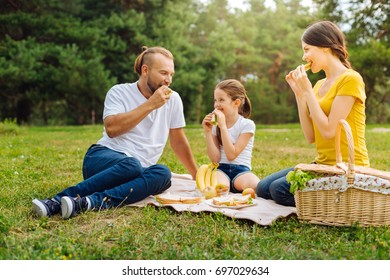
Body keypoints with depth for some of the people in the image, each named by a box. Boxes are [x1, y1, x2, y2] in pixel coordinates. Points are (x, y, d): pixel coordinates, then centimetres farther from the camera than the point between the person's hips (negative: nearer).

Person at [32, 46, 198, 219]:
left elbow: (178, 141, 18)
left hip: (139, 169, 4)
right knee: (131, 165, -38)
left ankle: (86, 203, -43)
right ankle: (60, 199, -38)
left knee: (163, 173, -33)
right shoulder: (119, 92, 1)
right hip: (103, 157, -3)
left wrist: (197, 177, 20)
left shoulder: (173, 99, 11)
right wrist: (150, 105, -13)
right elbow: (112, 128, -16)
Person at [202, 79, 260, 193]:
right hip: (221, 169, 0)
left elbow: (231, 155, -12)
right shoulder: (215, 124, 9)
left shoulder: (247, 124, -1)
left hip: (241, 170, 0)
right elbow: (215, 159, -1)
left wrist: (223, 126, -16)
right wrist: (208, 132, -9)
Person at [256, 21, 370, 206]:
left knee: (279, 189, -21)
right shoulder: (320, 84, 13)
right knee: (263, 188, -2)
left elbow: (329, 131, -19)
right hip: (323, 164, 8)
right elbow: (310, 137, 5)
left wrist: (307, 91, -14)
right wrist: (299, 93, 1)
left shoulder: (350, 79, -11)